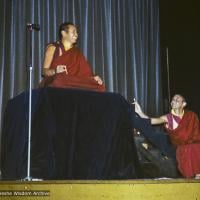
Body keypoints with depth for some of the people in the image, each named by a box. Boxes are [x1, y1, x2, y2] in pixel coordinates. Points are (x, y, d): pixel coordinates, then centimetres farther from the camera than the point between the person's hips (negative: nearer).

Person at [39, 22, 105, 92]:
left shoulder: (77, 52, 20)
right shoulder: (53, 48, 8)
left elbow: (85, 73, 11)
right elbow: (44, 71, 0)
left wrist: (93, 78, -11)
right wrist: (55, 71, -22)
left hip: (73, 85, 4)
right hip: (54, 86, -4)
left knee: (97, 87, -23)